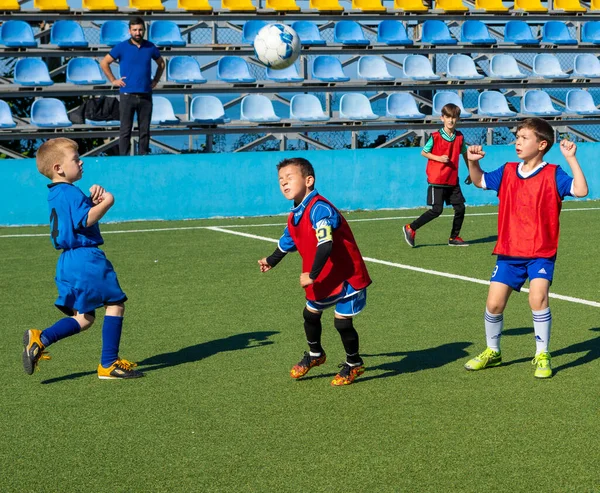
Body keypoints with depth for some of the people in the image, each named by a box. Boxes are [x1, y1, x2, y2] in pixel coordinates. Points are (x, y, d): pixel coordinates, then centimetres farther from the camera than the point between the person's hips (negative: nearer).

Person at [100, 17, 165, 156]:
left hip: (146, 96, 3)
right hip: (127, 96, -3)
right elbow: (104, 63, 4)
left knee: (145, 130, 6)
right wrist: (113, 80, 0)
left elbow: (161, 63, 24)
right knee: (125, 130, -1)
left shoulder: (150, 47, 7)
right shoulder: (122, 47, -1)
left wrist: (156, 80, 12)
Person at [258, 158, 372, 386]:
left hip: (346, 276, -9)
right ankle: (315, 354, 45)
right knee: (310, 313, 19)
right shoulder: (295, 216, 3)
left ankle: (354, 364, 20)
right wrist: (271, 261, 39)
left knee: (342, 321, -4)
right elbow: (287, 241, 23)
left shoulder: (319, 209, -27)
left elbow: (326, 245, -36)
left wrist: (312, 275, -31)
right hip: (323, 279, 9)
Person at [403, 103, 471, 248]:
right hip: (437, 180, -5)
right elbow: (423, 152, -1)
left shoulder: (459, 137, 4)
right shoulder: (435, 137, -9)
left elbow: (464, 154, 18)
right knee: (437, 210, -9)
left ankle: (454, 238, 18)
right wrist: (439, 158, -15)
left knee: (460, 208, 2)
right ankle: (410, 228, 3)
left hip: (453, 180, 5)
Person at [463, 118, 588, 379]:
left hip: (541, 253, -4)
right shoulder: (507, 172, 5)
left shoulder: (552, 175, -8)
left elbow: (581, 190, -22)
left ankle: (542, 356, -7)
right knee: (494, 304, 2)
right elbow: (479, 181, 19)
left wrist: (571, 159, -27)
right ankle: (492, 352, 26)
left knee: (538, 298, -24)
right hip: (509, 252, 4)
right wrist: (473, 161, 1)